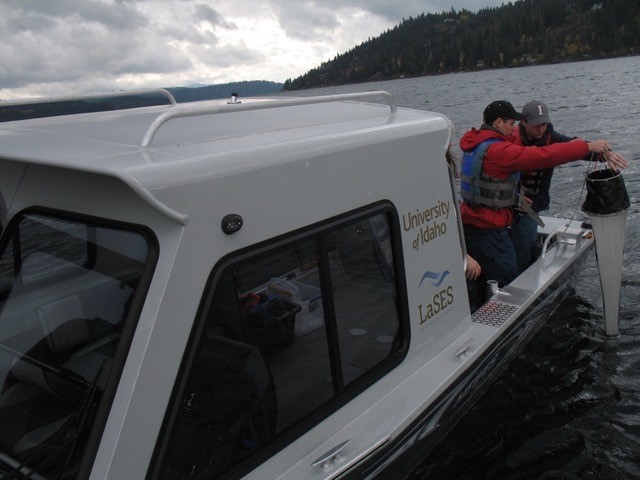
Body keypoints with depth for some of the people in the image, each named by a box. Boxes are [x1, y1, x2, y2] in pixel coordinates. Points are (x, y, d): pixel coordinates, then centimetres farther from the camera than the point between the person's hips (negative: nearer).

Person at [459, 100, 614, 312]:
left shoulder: (475, 142, 8)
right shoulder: (498, 151, -21)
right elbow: (543, 156, -23)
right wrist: (588, 147, -17)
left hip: (468, 223, 10)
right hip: (488, 231, -9)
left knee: (475, 282, 19)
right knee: (507, 285, 4)